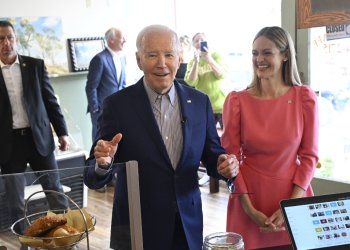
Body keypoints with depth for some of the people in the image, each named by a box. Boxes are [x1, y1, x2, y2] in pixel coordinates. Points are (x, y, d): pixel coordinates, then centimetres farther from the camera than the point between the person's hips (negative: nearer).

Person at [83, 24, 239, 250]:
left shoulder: (200, 102, -1)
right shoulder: (117, 104, -11)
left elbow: (211, 156, 6)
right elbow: (93, 179, -11)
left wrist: (225, 165, -16)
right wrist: (103, 163, -33)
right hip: (136, 230, -3)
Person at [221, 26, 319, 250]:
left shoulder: (305, 98, -3)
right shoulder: (236, 101, -4)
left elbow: (309, 156, -2)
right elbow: (231, 157, -4)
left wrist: (291, 206, -10)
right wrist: (249, 208, -11)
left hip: (293, 194, 1)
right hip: (249, 195, 0)